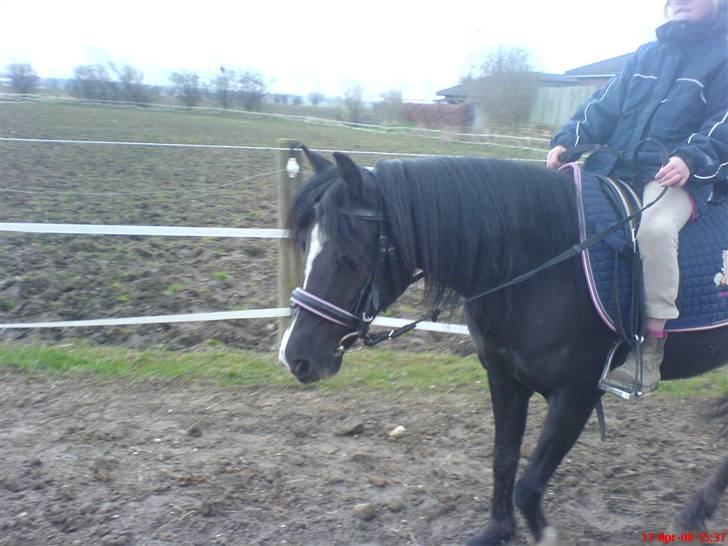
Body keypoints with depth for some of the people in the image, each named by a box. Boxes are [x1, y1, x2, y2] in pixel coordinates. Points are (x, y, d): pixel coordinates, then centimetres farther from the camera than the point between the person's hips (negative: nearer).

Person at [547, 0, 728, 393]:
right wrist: (568, 140, 2)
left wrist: (691, 160, -21)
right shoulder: (644, 56, 24)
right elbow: (605, 106, 18)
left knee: (655, 228, -36)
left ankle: (651, 346, -26)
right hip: (616, 169, 6)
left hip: (677, 175, -6)